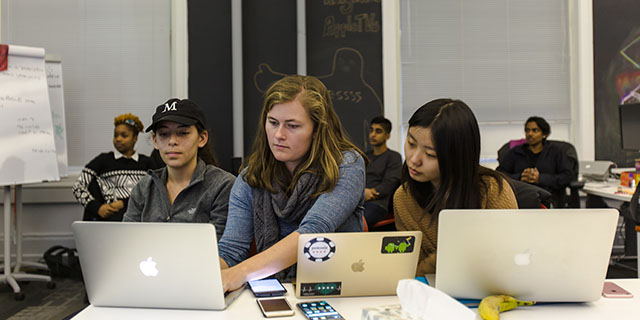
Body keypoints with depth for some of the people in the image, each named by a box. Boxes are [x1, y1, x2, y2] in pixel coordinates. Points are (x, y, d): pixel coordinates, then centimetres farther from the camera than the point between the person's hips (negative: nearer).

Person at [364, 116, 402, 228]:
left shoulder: (394, 157, 13)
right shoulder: (365, 156, 29)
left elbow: (388, 185, -1)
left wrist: (365, 195, -12)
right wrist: (362, 192, -5)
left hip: (377, 203, -4)